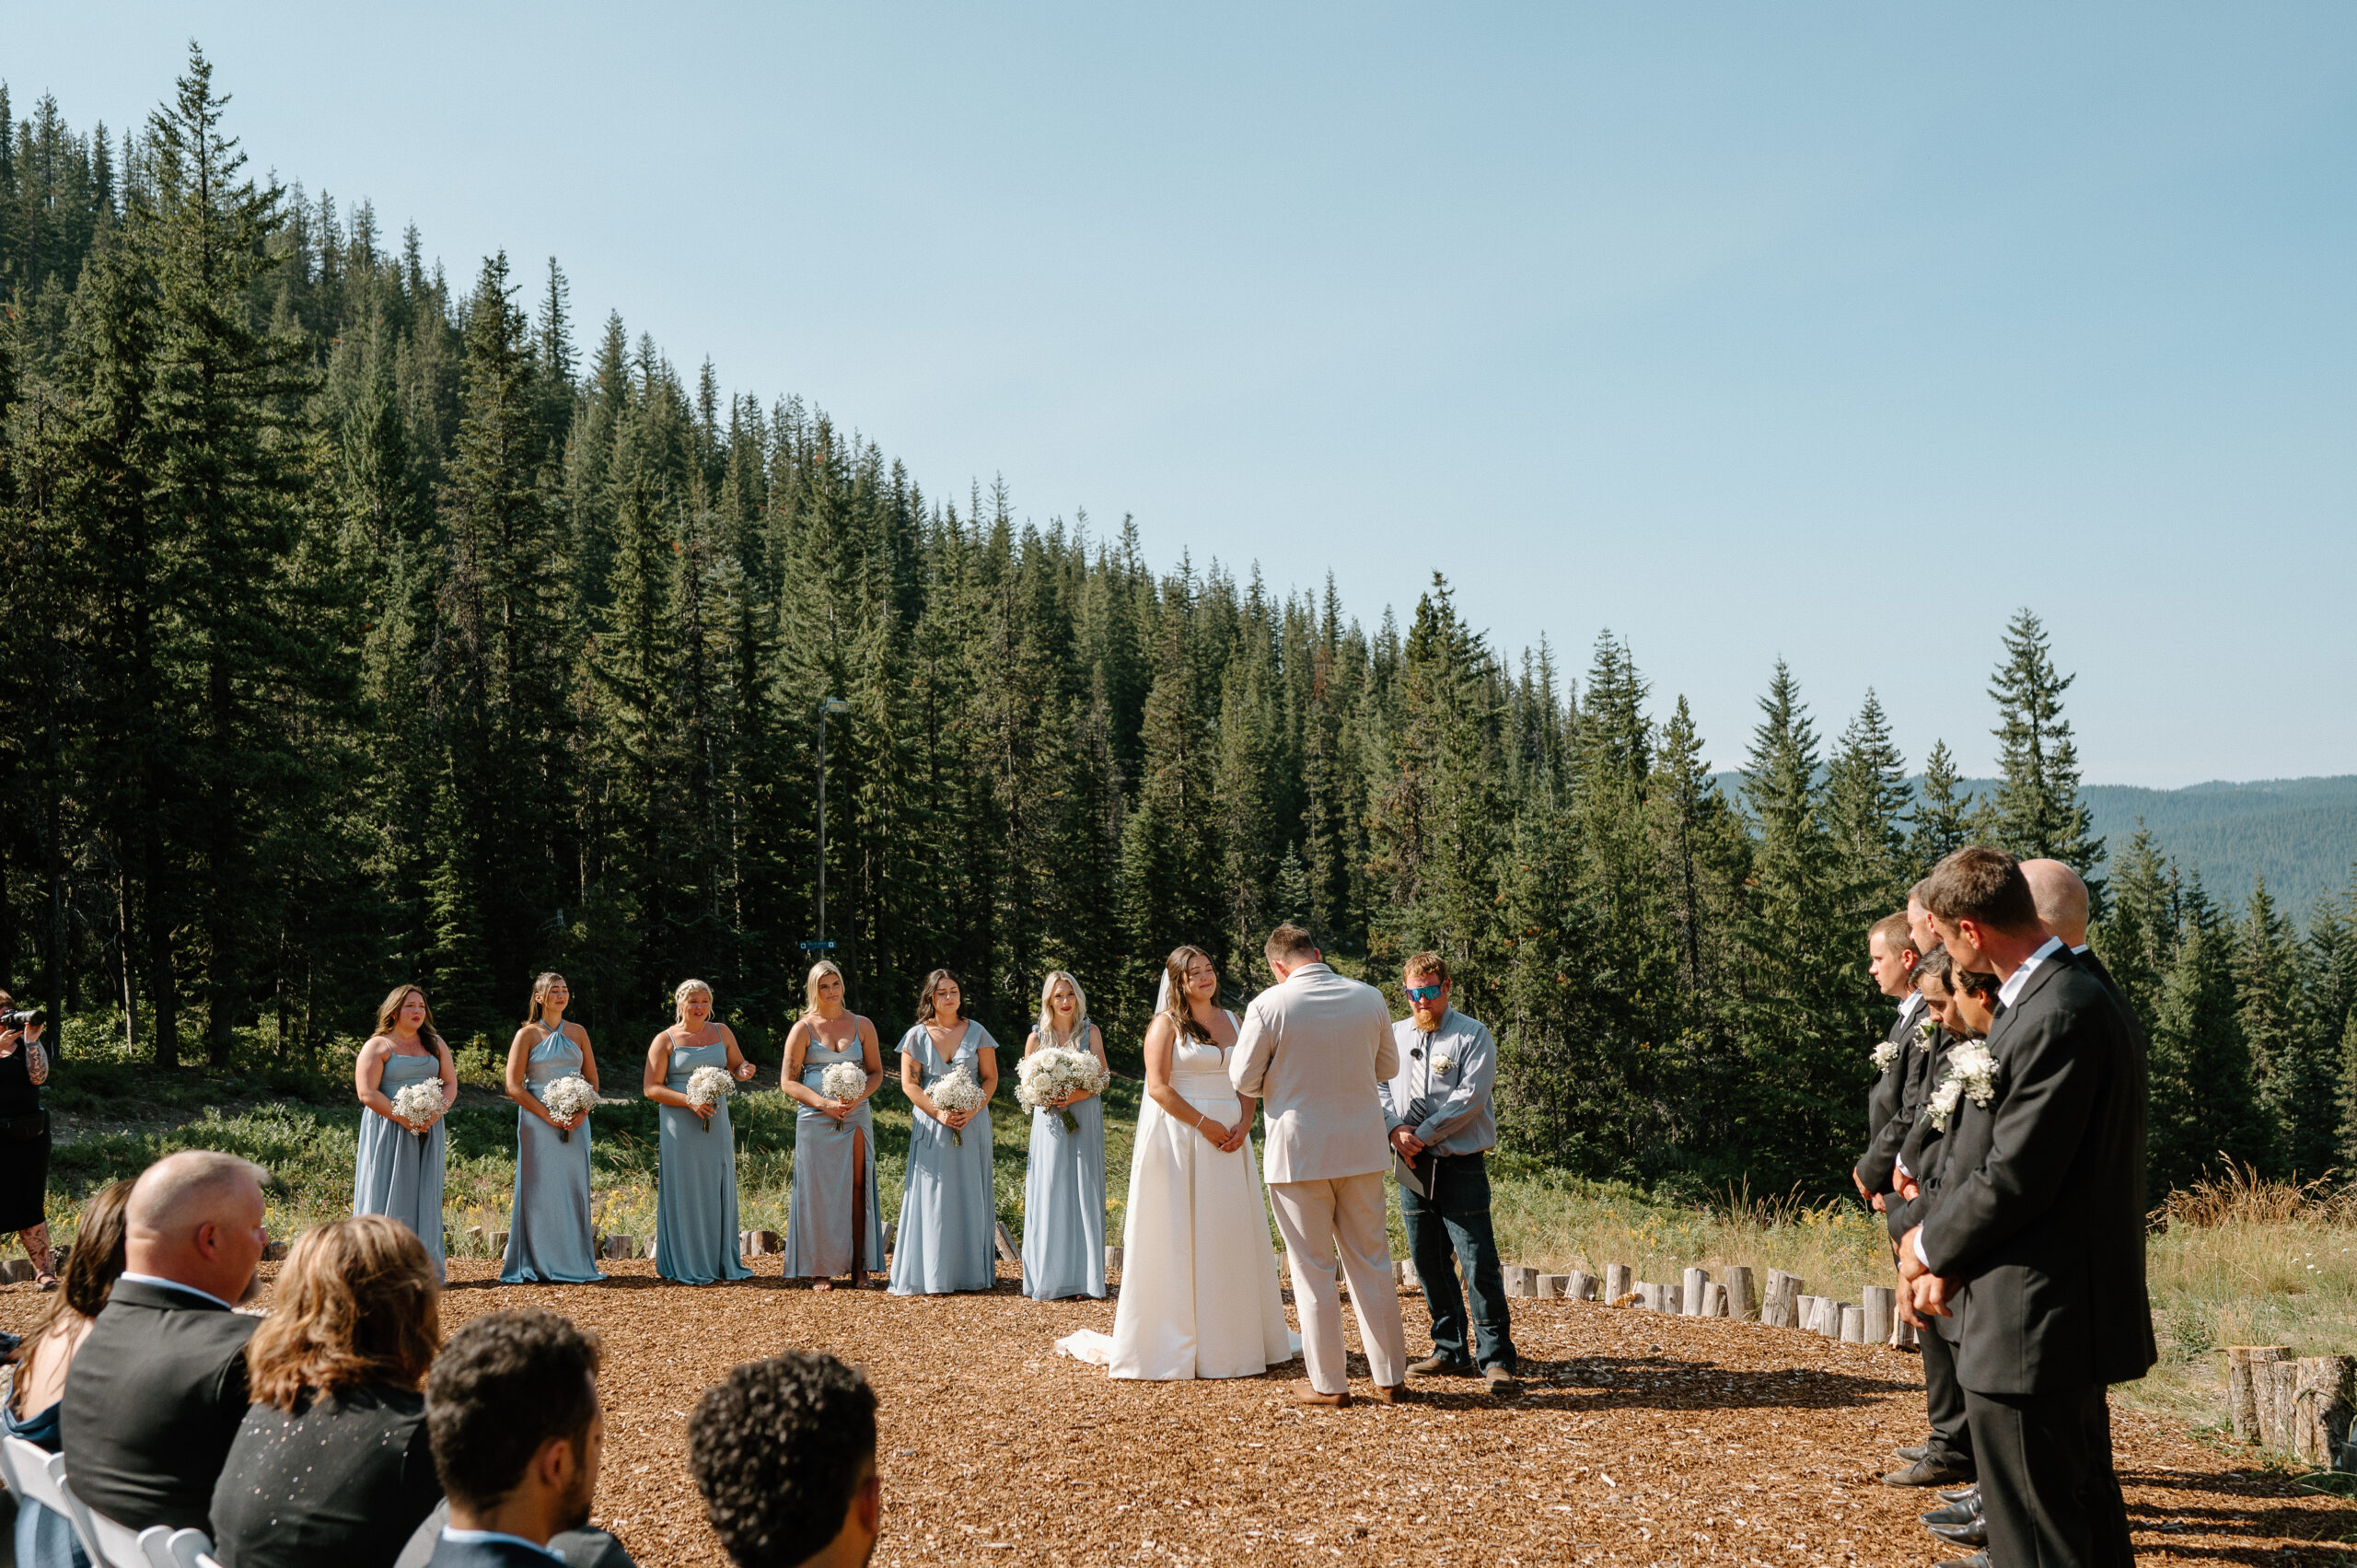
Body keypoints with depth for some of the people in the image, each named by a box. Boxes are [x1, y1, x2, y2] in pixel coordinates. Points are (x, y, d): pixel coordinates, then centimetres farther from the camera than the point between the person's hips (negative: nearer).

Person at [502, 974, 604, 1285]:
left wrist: (582, 1112, -7)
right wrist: (548, 1115, -14)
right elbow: (514, 1085, -5)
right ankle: (541, 1267, 1)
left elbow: (592, 1078, 12)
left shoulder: (578, 1033, 11)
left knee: (575, 1188, 4)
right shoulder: (528, 1034, 0)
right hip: (538, 1123, -4)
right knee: (541, 1190, -4)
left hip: (575, 1123, 4)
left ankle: (575, 1263, 11)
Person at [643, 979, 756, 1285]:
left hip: (717, 1124, 4)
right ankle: (689, 1268, 5)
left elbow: (736, 1066, 21)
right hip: (681, 1128, -4)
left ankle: (724, 1262, 16)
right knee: (686, 1194, -1)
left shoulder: (721, 1033, 9)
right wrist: (689, 1101, -17)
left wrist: (743, 1071, -4)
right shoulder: (665, 1040, -2)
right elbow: (651, 1087, -5)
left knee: (719, 1191, 8)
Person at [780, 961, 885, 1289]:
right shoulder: (803, 1029, 2)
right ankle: (820, 1269, 4)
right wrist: (824, 1102, -13)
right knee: (819, 1191, -2)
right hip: (816, 1121, -2)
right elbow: (788, 1081, 0)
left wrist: (859, 1097, -8)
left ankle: (859, 1268, 2)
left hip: (856, 1118, 2)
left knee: (857, 1188, -1)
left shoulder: (862, 1025, 9)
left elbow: (877, 1072, 12)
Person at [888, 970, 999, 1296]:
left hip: (972, 1122, 1)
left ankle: (972, 1270, 9)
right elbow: (909, 1083, 0)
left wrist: (973, 1110, -11)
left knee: (970, 1193, 3)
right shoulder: (917, 1035, 3)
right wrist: (938, 1113, -12)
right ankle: (933, 1275, -1)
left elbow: (990, 1077, 5)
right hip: (932, 1124, -1)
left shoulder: (976, 1032, 5)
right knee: (933, 1194, -4)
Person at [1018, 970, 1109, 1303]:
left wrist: (1074, 1096, -16)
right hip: (1050, 1121, 0)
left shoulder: (1090, 1032, 5)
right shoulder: (1037, 1036, 7)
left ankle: (1083, 1277, 2)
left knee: (1083, 1193, -2)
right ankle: (1049, 1278, 2)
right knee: (1049, 1195, -2)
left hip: (1085, 1118, 0)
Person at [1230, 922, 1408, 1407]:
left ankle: (1329, 1383, 11)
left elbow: (1244, 1080, -5)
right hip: (1362, 1148, 3)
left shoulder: (1269, 1005, -12)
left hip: (1299, 1151, -3)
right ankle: (1390, 1377, 18)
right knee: (1371, 1261, 13)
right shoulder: (1370, 998, 0)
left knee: (1313, 1270, 6)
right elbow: (1388, 1067, 12)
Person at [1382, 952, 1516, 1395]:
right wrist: (1397, 1131, -8)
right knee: (1429, 1263, 9)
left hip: (1461, 1163, -5)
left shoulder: (1473, 1035, -1)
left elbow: (1469, 1098, -10)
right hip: (1412, 1165, 5)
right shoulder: (1394, 1035, 13)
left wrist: (1422, 1135, -11)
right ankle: (1450, 1352, 19)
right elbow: (1379, 1087, 10)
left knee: (1479, 1262, -9)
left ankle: (1496, 1358, -5)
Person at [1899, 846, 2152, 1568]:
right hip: (2069, 1319, 10)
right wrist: (1944, 1251, 3)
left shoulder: (2056, 1019, -23)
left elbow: (2013, 1180, -22)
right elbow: (1983, 1149, 12)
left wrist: (1930, 1245, -5)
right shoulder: (2064, 995, 10)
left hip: (2030, 1334, -10)